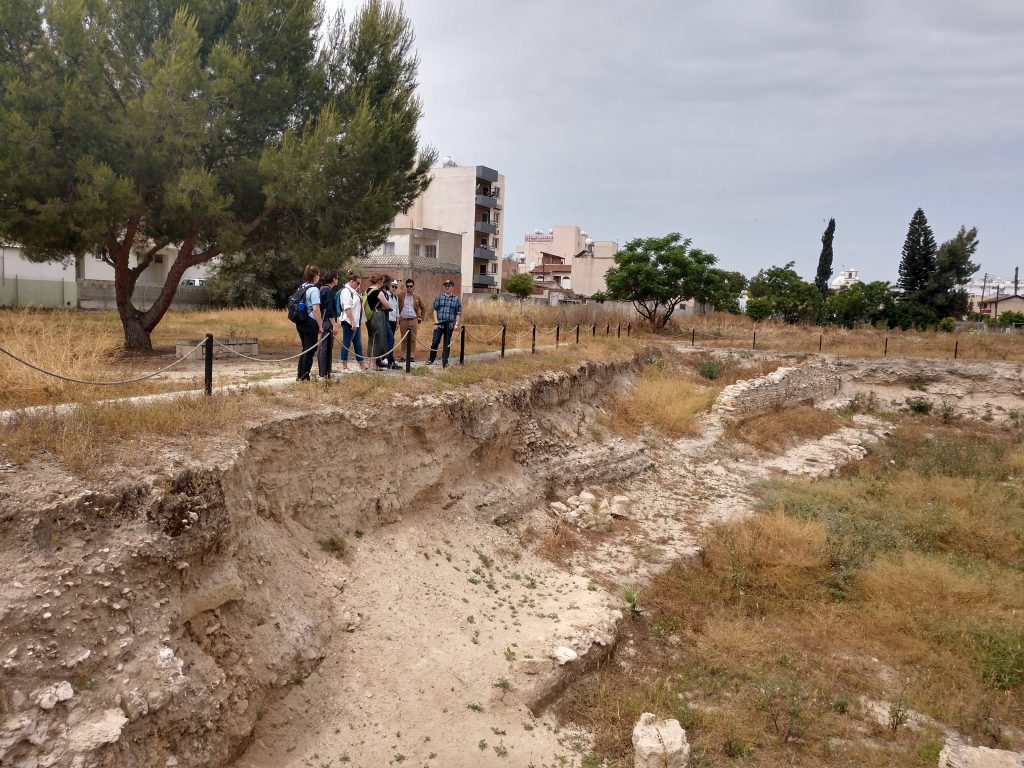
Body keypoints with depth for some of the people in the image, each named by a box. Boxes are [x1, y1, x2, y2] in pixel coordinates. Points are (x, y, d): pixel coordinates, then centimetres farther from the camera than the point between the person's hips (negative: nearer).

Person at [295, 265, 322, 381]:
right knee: (310, 350, 1)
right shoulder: (314, 290, -13)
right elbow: (316, 309, -19)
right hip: (311, 322, -8)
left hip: (300, 322, 8)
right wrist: (321, 326, -15)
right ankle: (304, 377, 4)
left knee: (305, 349, 18)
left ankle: (300, 376, 21)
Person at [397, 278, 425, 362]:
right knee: (403, 339, 3)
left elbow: (422, 308, 16)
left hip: (413, 320, 0)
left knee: (413, 339, 1)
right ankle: (403, 356, 7)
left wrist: (421, 318, 10)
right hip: (403, 320, 0)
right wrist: (398, 317, 0)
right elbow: (397, 308, 9)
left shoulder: (417, 297, 6)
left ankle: (412, 356, 6)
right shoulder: (401, 296, 4)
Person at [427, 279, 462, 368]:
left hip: (450, 324, 0)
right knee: (435, 341, -2)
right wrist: (436, 322, -5)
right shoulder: (439, 297, 5)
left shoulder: (456, 299, 5)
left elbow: (458, 313, 4)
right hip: (439, 323, 0)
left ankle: (445, 362, 15)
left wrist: (456, 324, -5)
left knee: (447, 344, 6)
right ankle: (431, 359, 12)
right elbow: (435, 309, 3)